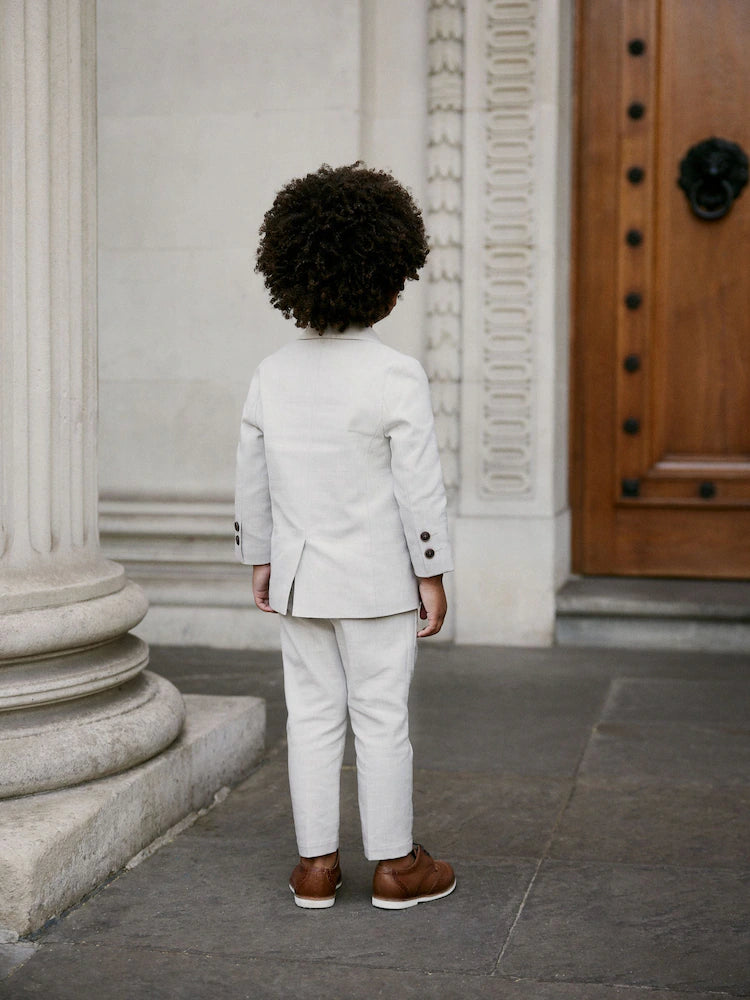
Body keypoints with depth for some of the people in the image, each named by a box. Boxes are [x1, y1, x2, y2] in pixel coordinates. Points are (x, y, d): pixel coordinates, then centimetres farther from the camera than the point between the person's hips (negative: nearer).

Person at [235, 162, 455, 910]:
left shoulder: (272, 375, 1)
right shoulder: (397, 377, -15)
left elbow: (251, 478, 7)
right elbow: (419, 486, -13)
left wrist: (259, 559, 18)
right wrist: (432, 574, -5)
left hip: (299, 578, 5)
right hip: (377, 581, -4)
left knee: (311, 715, 12)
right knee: (382, 718, 6)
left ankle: (316, 865, 20)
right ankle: (393, 864, 17)